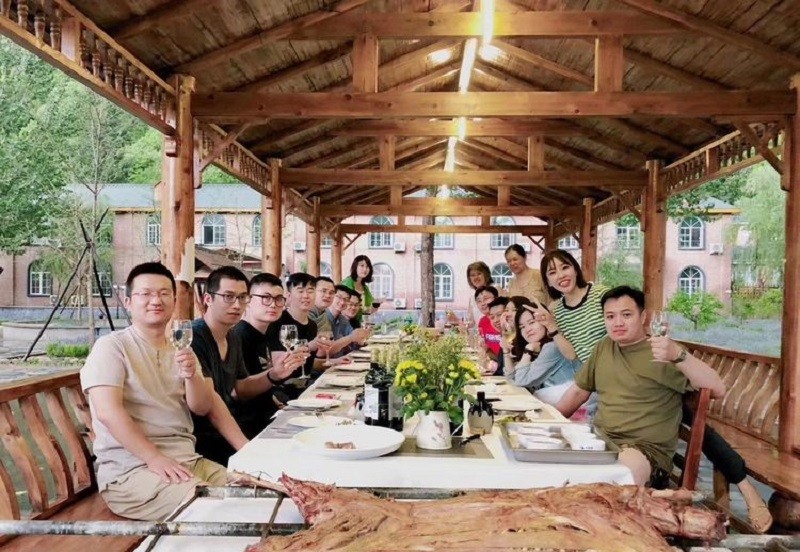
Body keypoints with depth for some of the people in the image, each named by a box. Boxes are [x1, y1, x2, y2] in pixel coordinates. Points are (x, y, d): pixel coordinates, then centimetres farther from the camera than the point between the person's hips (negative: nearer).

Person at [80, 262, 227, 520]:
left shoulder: (179, 348, 15)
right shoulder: (111, 346, -4)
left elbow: (202, 408, 8)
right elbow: (108, 412, -16)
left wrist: (191, 376, -12)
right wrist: (155, 459, -22)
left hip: (188, 460, 7)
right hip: (130, 468, -6)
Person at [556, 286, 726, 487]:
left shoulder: (663, 354, -5)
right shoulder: (604, 347, 14)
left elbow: (717, 390, -14)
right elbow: (578, 391, 23)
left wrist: (679, 355, -30)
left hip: (646, 449, -7)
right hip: (600, 440, 7)